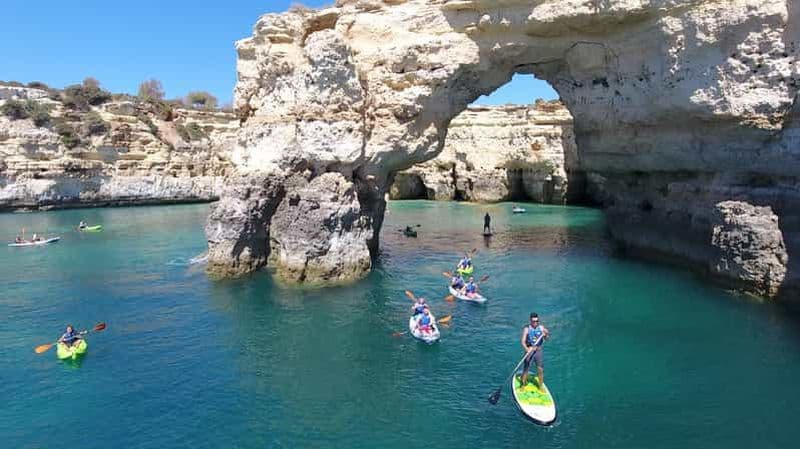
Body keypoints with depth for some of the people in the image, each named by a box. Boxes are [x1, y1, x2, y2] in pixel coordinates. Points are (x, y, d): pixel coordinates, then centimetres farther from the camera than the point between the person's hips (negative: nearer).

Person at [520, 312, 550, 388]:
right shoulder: (527, 329, -9)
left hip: (539, 351, 3)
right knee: (526, 369, 0)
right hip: (529, 351, -2)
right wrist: (527, 349, -30)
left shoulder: (541, 327, 1)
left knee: (540, 370, 4)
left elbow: (547, 338, 3)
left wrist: (546, 335, -19)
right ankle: (523, 386, 16)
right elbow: (523, 341, -13)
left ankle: (541, 387, 20)